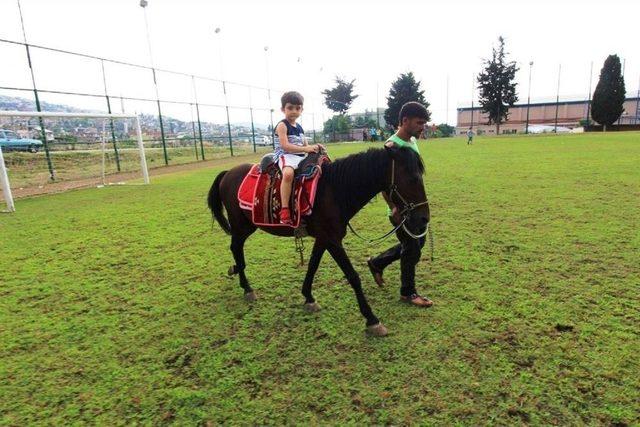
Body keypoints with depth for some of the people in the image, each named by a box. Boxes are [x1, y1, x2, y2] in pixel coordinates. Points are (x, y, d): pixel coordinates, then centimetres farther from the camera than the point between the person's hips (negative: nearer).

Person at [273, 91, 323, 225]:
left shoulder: (299, 128, 18)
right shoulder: (282, 125, -6)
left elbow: (305, 146, 21)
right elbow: (285, 146, -19)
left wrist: (314, 147, -3)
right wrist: (305, 149, -23)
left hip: (300, 157, 8)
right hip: (286, 156, -8)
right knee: (288, 173, -39)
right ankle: (285, 211, -39)